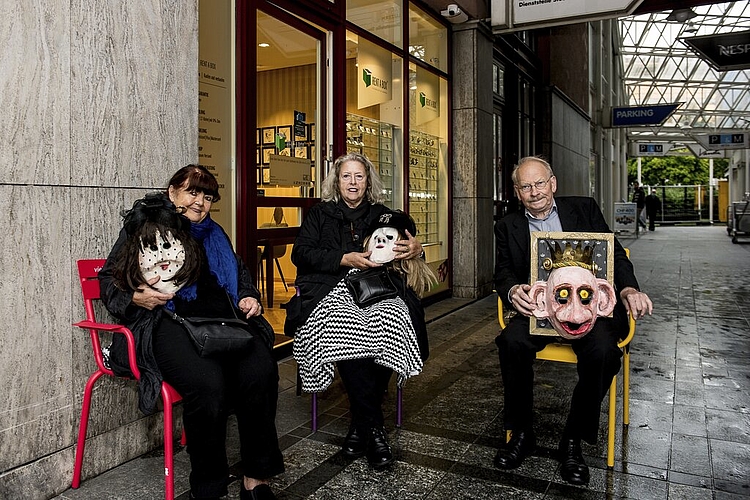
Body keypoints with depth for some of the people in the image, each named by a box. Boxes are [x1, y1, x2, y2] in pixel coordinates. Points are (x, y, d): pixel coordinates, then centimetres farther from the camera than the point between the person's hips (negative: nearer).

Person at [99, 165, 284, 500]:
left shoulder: (214, 234, 28)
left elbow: (240, 274, 36)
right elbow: (109, 279, 12)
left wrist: (248, 297, 14)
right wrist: (135, 298, -8)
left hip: (224, 318, 4)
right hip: (169, 320, -4)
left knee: (261, 372, -28)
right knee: (207, 382, -35)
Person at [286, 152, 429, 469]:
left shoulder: (381, 214, 20)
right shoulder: (320, 214, 16)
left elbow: (406, 245, 11)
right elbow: (300, 253, 2)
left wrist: (416, 250, -15)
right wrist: (345, 259, -10)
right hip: (329, 289, -1)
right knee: (350, 328, -35)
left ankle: (360, 426, -20)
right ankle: (373, 428, -25)